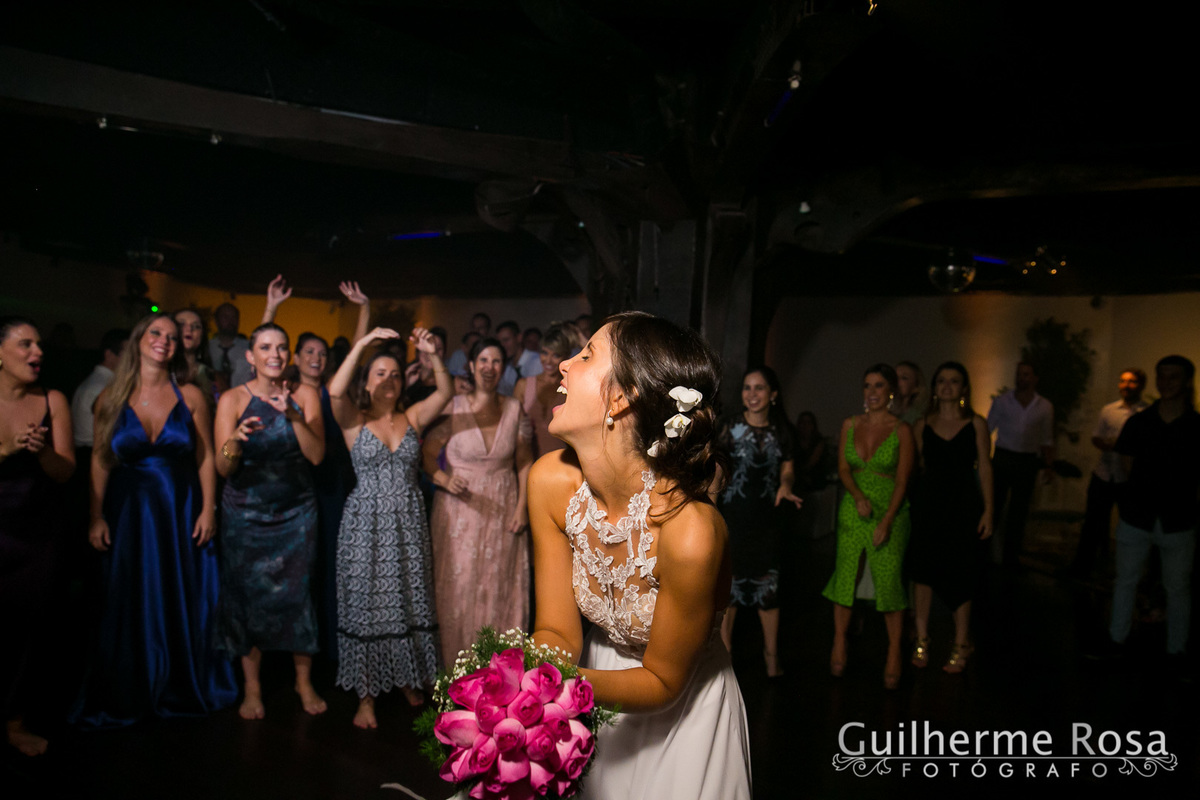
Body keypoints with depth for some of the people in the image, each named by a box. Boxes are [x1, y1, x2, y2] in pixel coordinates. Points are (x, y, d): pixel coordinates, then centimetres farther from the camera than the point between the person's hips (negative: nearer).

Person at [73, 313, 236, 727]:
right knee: (131, 607, 8)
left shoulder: (190, 396, -2)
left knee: (184, 602, 9)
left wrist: (208, 510, -5)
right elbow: (100, 460, 2)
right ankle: (130, 695, 24)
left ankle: (184, 687, 27)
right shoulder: (112, 398, 0)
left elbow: (206, 457, 0)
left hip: (182, 512, 0)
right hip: (129, 514, 0)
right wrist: (96, 518, -2)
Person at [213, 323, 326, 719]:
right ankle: (252, 687, 20)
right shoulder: (233, 399, -6)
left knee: (296, 594, 1)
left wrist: (294, 416, -23)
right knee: (248, 596, 4)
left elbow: (317, 455, -10)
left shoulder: (304, 396, -2)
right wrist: (235, 441, -33)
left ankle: (304, 680, 19)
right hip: (245, 514, -1)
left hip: (296, 512, 1)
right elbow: (223, 469, -12)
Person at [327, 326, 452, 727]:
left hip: (408, 521, 3)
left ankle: (409, 679, 27)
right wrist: (362, 343, -25)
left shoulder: (412, 418, 7)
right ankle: (366, 695, 11)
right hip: (367, 521, -3)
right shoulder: (354, 420, -1)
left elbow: (445, 393, -6)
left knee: (409, 601, 10)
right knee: (366, 604, 3)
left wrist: (433, 356, -21)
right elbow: (335, 391, -21)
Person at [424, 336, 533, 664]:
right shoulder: (453, 408, -5)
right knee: (459, 588, 1)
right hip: (461, 510, -2)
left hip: (503, 510, 2)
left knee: (501, 590, 6)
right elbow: (426, 455, -1)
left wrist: (522, 507, -1)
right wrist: (445, 480, -20)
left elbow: (524, 462, 7)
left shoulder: (514, 410, 2)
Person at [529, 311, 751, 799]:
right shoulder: (552, 481, -19)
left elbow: (661, 681, -20)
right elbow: (558, 631, -12)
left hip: (683, 714, -4)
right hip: (600, 693, 5)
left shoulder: (690, 532, -36)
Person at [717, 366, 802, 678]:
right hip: (732, 514, -2)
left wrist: (785, 485, -10)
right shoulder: (730, 426, -4)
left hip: (767, 517, 2)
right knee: (727, 582, 3)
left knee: (768, 584, 5)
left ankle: (771, 654, 18)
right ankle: (724, 650, 18)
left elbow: (787, 469, 10)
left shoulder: (782, 430, 5)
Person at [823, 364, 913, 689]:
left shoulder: (902, 430, -5)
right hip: (853, 511, 3)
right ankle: (839, 644, 18)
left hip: (890, 512, -3)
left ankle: (894, 655, 10)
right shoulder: (850, 425, 6)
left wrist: (886, 522, -13)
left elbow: (902, 481, -6)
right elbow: (843, 469, 5)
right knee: (845, 575, 3)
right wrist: (858, 497, -14)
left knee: (888, 581, -4)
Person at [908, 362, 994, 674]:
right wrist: (914, 504, -1)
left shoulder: (976, 424, 1)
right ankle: (922, 639, 18)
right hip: (927, 503, 2)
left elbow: (984, 468, 0)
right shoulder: (922, 425, 5)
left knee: (959, 574, 4)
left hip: (963, 504, -1)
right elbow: (916, 467, 7)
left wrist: (987, 510, -5)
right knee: (923, 569, 4)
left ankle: (961, 643, 19)